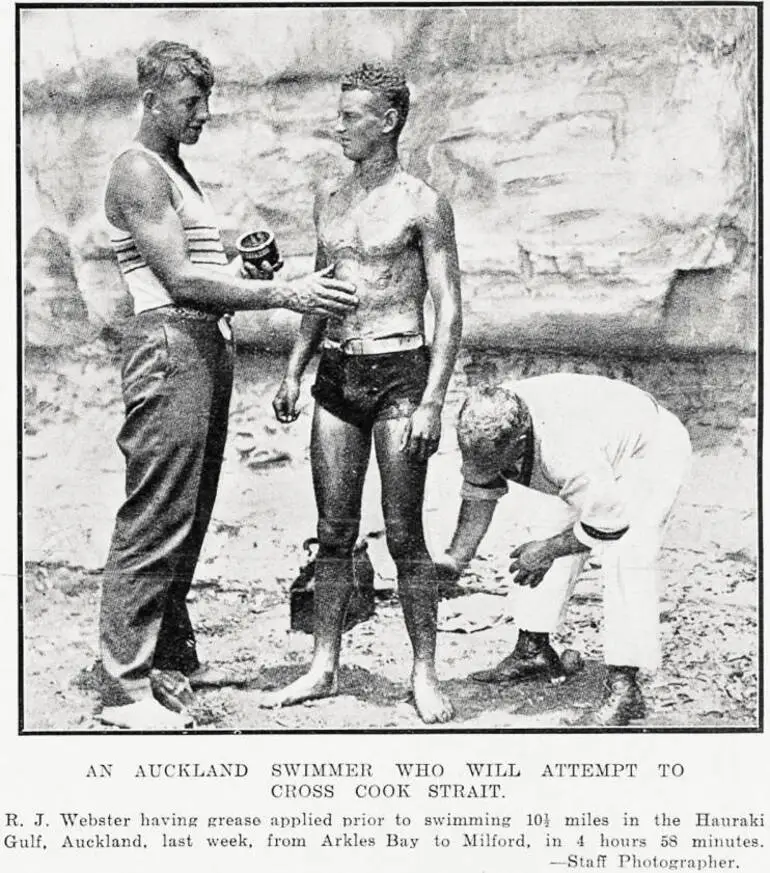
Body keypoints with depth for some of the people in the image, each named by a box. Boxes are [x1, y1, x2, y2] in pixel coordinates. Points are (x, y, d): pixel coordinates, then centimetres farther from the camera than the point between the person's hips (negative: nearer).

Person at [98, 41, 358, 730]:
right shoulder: (138, 172, -9)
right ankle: (125, 688, -5)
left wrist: (243, 271, 5)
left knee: (191, 516, 14)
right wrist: (284, 295, -21)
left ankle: (173, 650, 24)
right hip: (169, 344, -10)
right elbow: (180, 281, -18)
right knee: (155, 520, -9)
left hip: (209, 346, 10)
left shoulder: (178, 173, 21)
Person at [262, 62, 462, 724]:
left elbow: (449, 309, -8)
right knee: (334, 532, 7)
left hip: (398, 373, -6)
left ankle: (425, 674, 8)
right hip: (336, 374, 6)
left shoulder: (422, 204, -6)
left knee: (404, 534, -3)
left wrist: (432, 402, -15)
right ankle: (324, 668, 15)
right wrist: (294, 372, 15)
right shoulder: (330, 199, 13)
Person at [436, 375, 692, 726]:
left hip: (651, 449, -8)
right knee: (547, 528, 2)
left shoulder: (567, 455, -44)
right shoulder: (487, 432, -21)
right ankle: (533, 651, 14)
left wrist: (549, 550, -21)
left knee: (624, 557, -22)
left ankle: (624, 688, -20)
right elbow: (480, 493, -3)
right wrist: (456, 557, -10)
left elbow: (610, 522, -31)